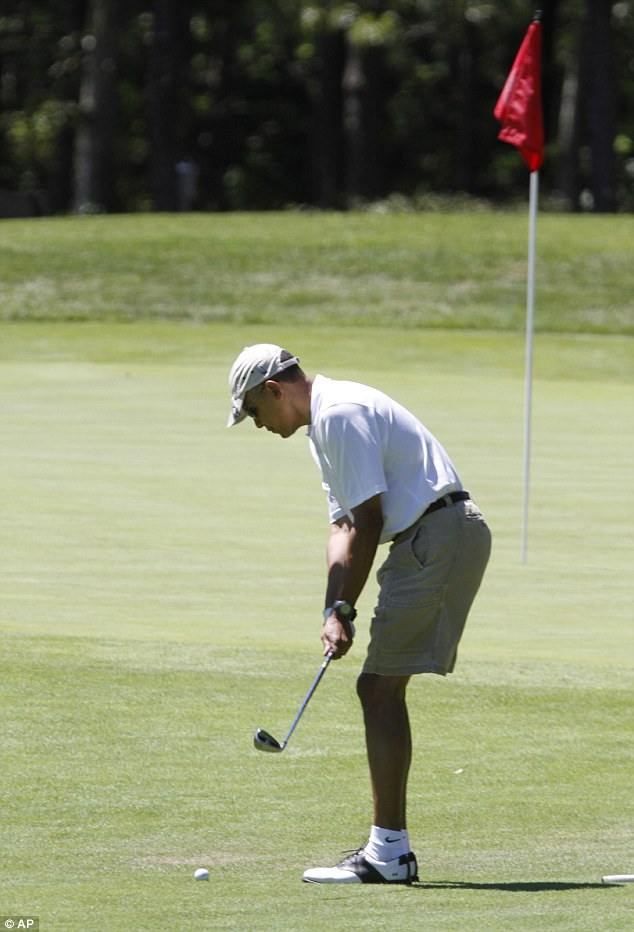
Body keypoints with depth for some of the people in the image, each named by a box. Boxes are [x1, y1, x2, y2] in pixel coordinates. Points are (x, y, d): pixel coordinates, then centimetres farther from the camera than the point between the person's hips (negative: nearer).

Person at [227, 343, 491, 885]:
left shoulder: (341, 414, -13)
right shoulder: (324, 424, 21)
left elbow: (369, 519, -16)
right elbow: (344, 525, 18)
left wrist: (345, 607, -10)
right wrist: (336, 610, 4)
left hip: (439, 536, -11)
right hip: (431, 540, 11)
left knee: (379, 688, -11)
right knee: (383, 689, 13)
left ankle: (387, 853, -12)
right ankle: (392, 849, 15)